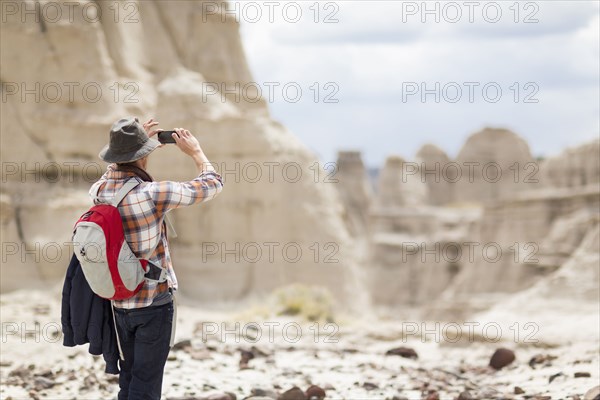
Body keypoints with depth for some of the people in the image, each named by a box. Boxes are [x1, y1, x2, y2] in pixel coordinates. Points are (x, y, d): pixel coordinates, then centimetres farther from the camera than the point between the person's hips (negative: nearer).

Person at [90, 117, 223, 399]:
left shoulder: (99, 191, -3)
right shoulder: (153, 194, -20)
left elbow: (114, 172, 25)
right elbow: (212, 185, -8)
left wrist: (140, 139, 23)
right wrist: (195, 151, 7)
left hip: (119, 303, 6)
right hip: (154, 302, -6)